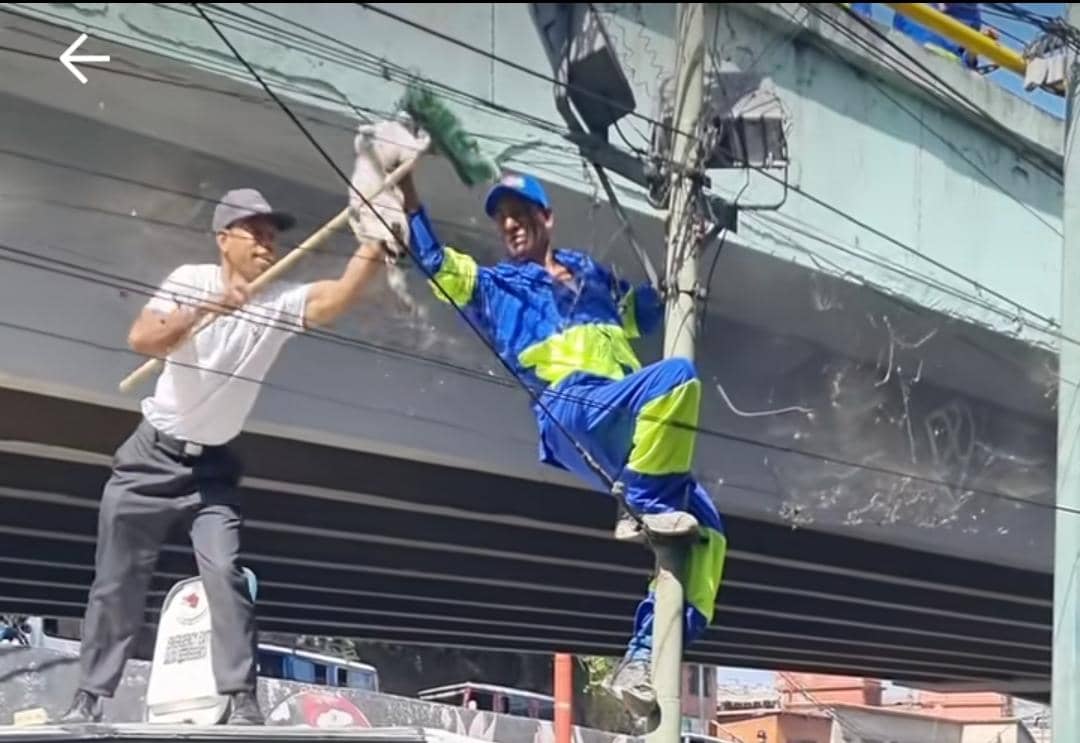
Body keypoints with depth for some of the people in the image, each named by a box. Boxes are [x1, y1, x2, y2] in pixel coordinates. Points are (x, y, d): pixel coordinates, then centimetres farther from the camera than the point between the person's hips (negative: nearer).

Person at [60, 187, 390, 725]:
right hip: (151, 459, -1)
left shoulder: (282, 302, -11)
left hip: (213, 467, 1)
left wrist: (376, 240, -47)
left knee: (225, 572, -16)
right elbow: (141, 340, -28)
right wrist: (200, 312, -44)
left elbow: (340, 296, -31)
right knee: (116, 583, 5)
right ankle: (89, 699, 15)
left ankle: (242, 702, -16)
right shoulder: (191, 280, -12)